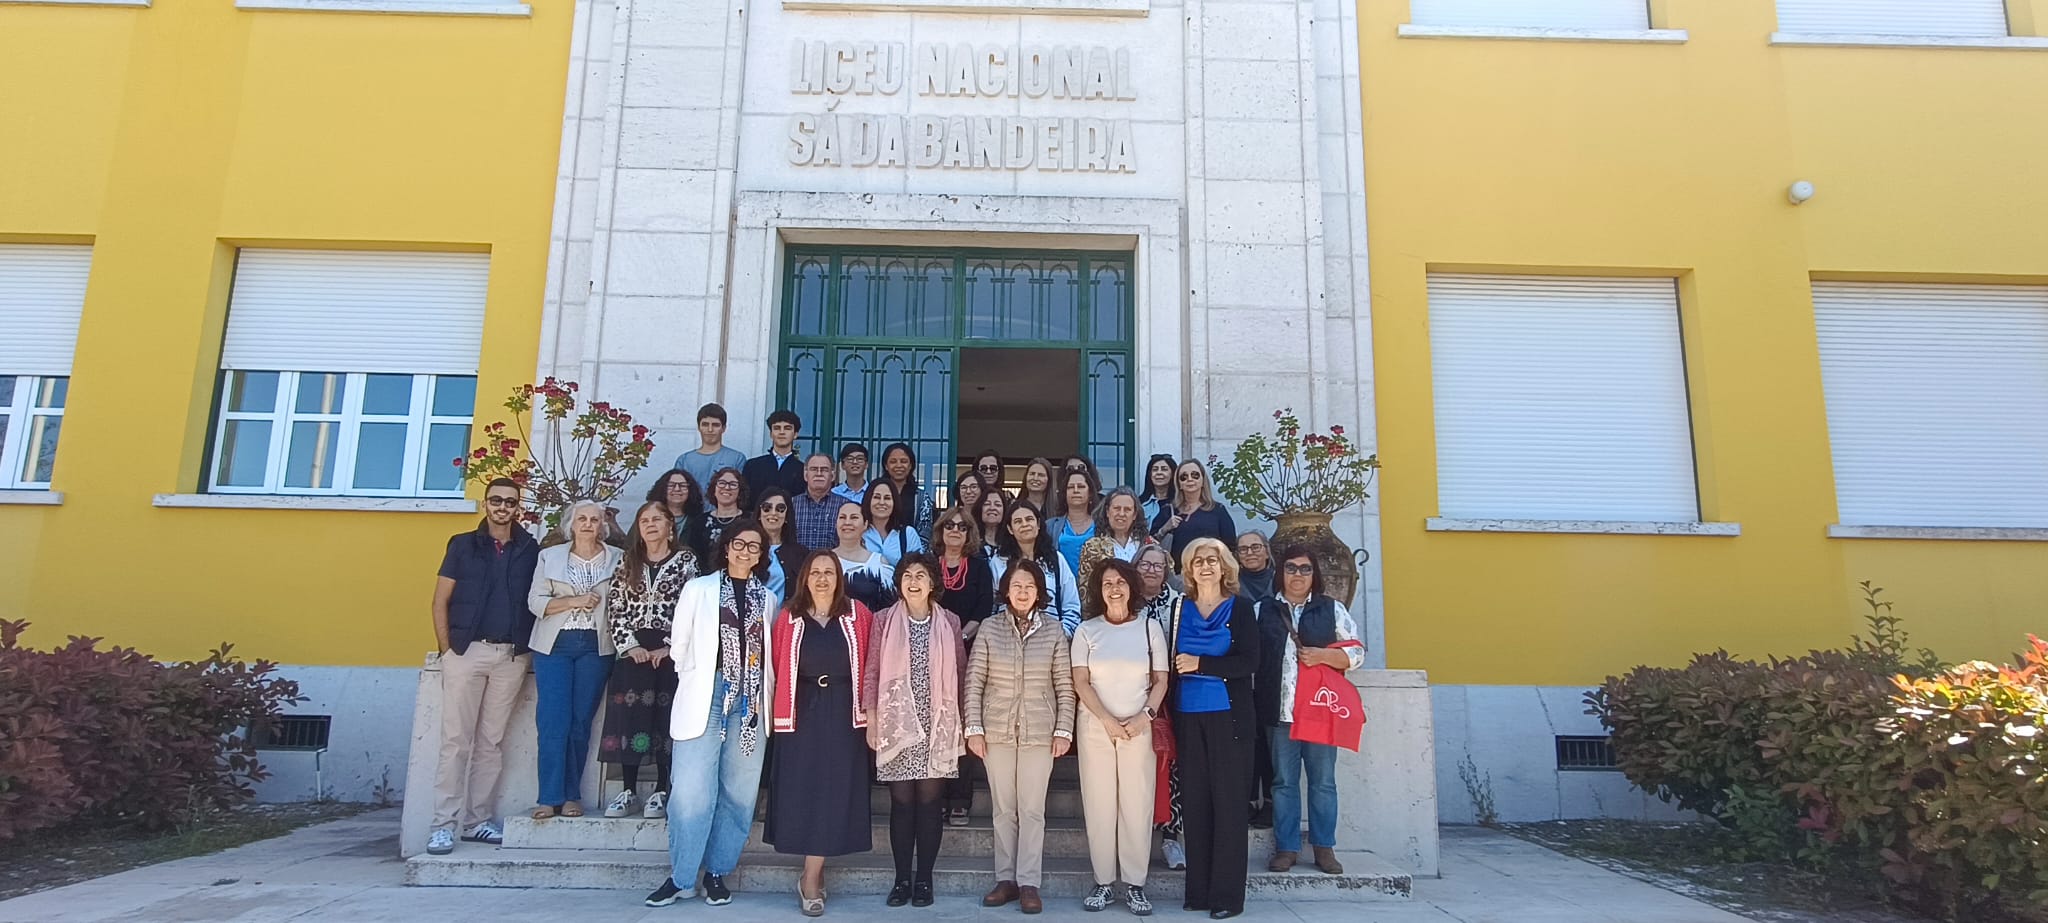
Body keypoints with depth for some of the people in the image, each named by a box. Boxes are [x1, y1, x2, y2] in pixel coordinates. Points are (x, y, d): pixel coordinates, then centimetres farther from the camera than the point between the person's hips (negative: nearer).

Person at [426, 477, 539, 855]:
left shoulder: (531, 550, 8)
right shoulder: (462, 545, 6)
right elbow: (441, 601, 5)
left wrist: (529, 647, -2)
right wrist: (446, 648, -3)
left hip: (511, 656, 1)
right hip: (467, 650, -1)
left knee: (492, 742, 7)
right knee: (456, 740, -2)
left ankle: (478, 820, 16)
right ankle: (444, 824, 3)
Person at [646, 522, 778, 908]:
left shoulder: (769, 599, 13)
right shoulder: (698, 589, 6)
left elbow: (770, 653, 14)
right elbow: (681, 645, 7)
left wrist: (765, 693, 4)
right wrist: (693, 684, 4)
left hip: (751, 700, 3)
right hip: (704, 696, -3)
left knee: (738, 791, 4)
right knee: (693, 789, -7)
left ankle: (717, 872, 17)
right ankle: (679, 875, 7)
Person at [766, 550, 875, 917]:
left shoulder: (858, 615, 1)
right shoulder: (789, 617, 3)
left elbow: (870, 663, 3)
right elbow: (777, 665, 4)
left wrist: (867, 704, -3)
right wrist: (780, 709, -2)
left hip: (843, 714, -1)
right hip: (801, 712, 1)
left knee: (833, 791, -1)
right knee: (800, 789, 3)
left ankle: (810, 879, 8)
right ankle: (815, 874, 18)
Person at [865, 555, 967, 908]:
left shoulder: (949, 622, 4)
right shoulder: (884, 620, 2)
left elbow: (962, 673, 7)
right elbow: (872, 673, 2)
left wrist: (963, 722, 4)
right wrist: (871, 721, -2)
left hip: (938, 725, 1)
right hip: (897, 724, 0)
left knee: (930, 800, 2)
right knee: (902, 801, 2)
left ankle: (924, 879, 13)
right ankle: (902, 879, 13)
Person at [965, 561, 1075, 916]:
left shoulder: (1053, 630, -1)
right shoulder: (990, 628, -1)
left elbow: (1065, 685, 2)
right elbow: (974, 682, 0)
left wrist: (1064, 730, -2)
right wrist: (974, 728, -4)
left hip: (1040, 732, -1)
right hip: (997, 731, 1)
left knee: (1032, 809, 4)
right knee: (1003, 809, 10)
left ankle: (1028, 883, 13)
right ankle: (1006, 879, 20)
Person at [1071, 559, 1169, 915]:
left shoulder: (1150, 627, 6)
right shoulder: (1086, 630, 5)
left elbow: (1161, 680, 4)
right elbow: (1081, 682, 0)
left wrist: (1145, 716, -10)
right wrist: (1107, 719, -11)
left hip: (1140, 727, 0)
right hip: (1095, 726, 0)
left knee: (1138, 804, -1)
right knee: (1098, 803, 1)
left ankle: (1135, 883, 9)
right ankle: (1103, 881, 10)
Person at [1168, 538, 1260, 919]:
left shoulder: (1240, 607, 1)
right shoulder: (1181, 609, 10)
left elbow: (1250, 662, -8)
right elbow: (1172, 661, 12)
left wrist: (1200, 664, -14)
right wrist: (1169, 711, 5)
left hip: (1228, 715, -3)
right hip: (1188, 715, 3)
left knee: (1229, 801, 0)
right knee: (1194, 800, 5)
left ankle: (1227, 894, 6)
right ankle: (1198, 889, 13)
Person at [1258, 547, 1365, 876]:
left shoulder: (1332, 609, 8)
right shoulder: (1262, 611, 9)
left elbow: (1357, 653, 5)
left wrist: (1322, 655, -11)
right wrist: (1253, 697, -1)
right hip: (1279, 710, 0)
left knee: (1323, 781, 4)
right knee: (1284, 781, 5)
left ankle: (1324, 847, 15)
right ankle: (1286, 847, 13)